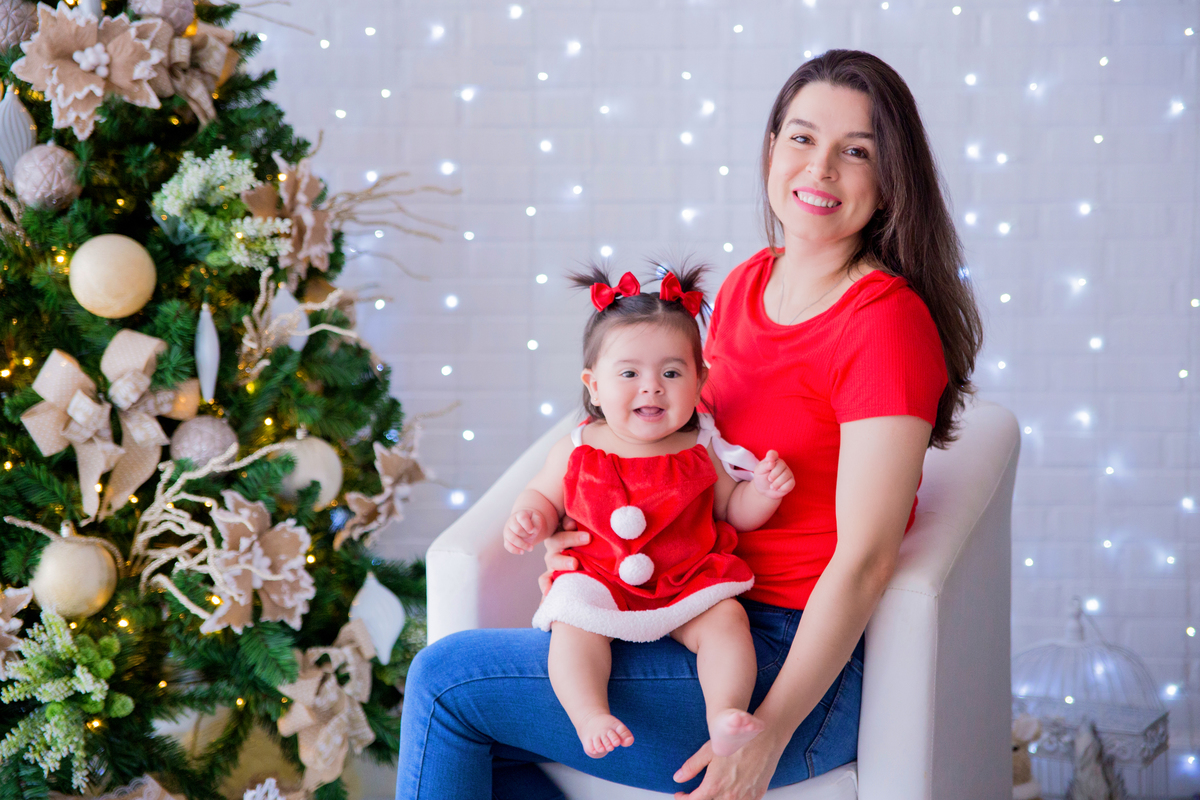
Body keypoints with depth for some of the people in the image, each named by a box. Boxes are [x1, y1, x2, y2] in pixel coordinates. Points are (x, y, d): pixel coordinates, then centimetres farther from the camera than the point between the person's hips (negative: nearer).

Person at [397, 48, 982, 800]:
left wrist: (767, 736, -20)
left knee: (447, 678, -9)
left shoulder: (888, 322, -17)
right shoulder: (745, 285, 9)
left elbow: (864, 560, -19)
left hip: (803, 665, -7)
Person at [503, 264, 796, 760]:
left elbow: (734, 513, 12)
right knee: (573, 624, -30)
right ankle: (589, 715, -37)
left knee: (726, 619, -26)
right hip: (597, 582, 0)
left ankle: (725, 715, -35)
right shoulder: (576, 452, 2)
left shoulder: (700, 452, 3)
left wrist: (763, 491, -8)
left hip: (689, 584, 1)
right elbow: (542, 495, 18)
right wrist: (530, 520, -4)